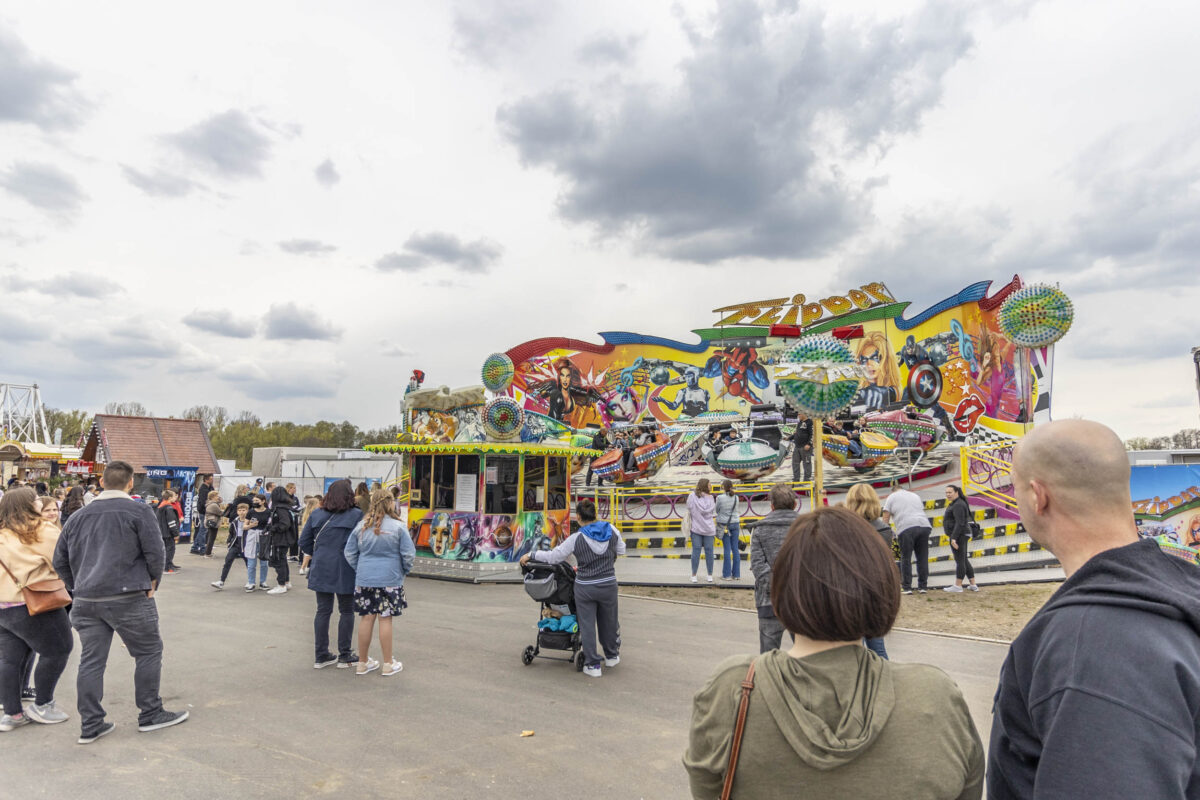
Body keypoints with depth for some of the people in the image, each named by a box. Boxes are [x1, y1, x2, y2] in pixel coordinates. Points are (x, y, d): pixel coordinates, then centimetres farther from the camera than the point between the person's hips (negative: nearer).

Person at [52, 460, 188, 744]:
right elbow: (156, 553, -11)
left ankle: (90, 726, 17)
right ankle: (150, 715, 16)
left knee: (91, 661, 12)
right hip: (128, 598, -6)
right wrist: (151, 584, 5)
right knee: (149, 652, 8)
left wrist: (80, 587, 21)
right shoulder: (139, 511, -8)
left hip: (85, 601, 6)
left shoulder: (77, 517, 11)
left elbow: (60, 561, 16)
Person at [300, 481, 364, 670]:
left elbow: (304, 541, 7)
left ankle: (321, 656, 18)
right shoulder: (356, 515, -10)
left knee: (323, 611, 12)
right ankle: (344, 656, 15)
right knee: (346, 611, 9)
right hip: (345, 571, -4)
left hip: (321, 570, 4)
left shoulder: (316, 514, 4)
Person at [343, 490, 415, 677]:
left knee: (367, 619, 11)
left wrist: (359, 570, 17)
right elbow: (409, 554, -8)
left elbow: (349, 553, 8)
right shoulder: (398, 526, -10)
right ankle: (388, 664, 12)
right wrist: (405, 570, 9)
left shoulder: (361, 526, 2)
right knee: (385, 619, 2)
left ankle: (363, 663, 22)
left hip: (364, 579, 4)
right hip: (390, 579, -4)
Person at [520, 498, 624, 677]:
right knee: (608, 622, 20)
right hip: (608, 585, 3)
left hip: (585, 588, -3)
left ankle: (593, 665, 14)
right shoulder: (611, 530, -6)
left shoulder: (576, 539, -15)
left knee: (587, 625, 9)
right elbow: (621, 550, 9)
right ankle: (612, 656, 39)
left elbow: (553, 557, -8)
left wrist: (530, 555, 3)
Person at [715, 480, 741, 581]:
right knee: (735, 549, 7)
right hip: (735, 523, 3)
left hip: (724, 525, -3)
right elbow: (735, 509, 11)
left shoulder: (720, 498, -12)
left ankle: (727, 575, 3)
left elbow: (717, 511, 0)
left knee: (727, 549, 0)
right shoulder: (736, 498, 0)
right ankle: (736, 574, 10)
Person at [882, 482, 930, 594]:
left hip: (907, 528, -4)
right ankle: (923, 587, 12)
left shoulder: (891, 497, 15)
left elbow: (885, 518, 10)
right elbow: (922, 511, 26)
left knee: (906, 559, 1)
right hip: (925, 526, 5)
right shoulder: (915, 495, 30)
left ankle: (907, 588, 0)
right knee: (923, 558, 9)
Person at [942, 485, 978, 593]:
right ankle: (973, 585, 18)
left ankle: (958, 586, 0)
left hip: (958, 535, -11)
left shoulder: (958, 505, -16)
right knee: (964, 560, 14)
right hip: (962, 535, 11)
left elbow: (959, 523, -22)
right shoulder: (958, 503, 17)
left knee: (959, 561, -5)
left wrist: (954, 538, -26)